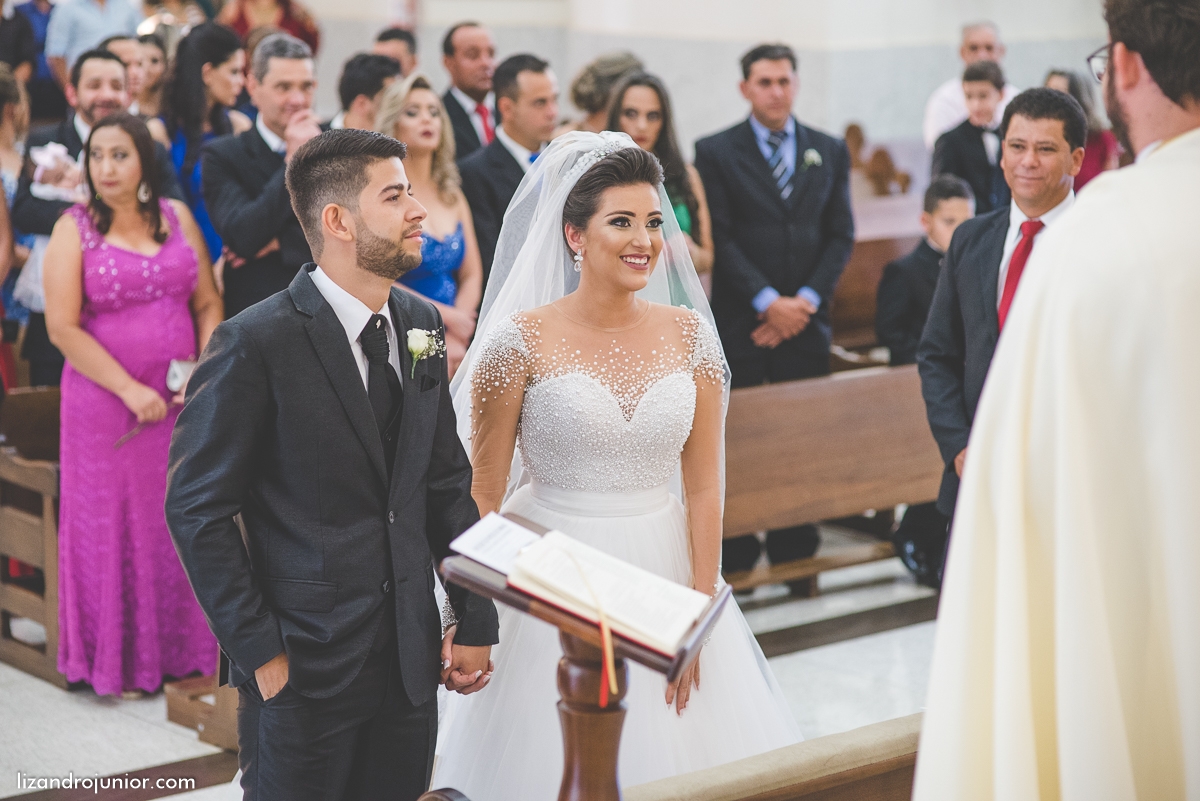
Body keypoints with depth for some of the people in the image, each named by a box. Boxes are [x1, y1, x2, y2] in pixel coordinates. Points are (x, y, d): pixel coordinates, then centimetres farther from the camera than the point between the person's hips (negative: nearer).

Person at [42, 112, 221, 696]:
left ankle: (177, 648, 22)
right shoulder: (74, 229, -5)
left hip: (182, 402, 3)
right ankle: (113, 656, 19)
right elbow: (63, 328, -11)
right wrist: (130, 390, -15)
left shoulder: (177, 217, 5)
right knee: (111, 527, 6)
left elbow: (209, 303, 7)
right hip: (105, 403, -3)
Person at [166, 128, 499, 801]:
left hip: (412, 660, 6)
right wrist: (259, 651, -13)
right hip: (305, 665, -6)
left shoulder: (422, 323, 6)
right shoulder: (257, 343, -14)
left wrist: (475, 620, 8)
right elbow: (197, 510, -12)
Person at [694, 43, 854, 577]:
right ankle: (735, 562, 8)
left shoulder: (830, 151, 11)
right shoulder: (716, 152, 1)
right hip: (740, 323, -2)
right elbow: (720, 238, -5)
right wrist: (768, 301, -12)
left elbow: (841, 234, 7)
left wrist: (805, 300, -6)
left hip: (805, 319, 3)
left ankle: (796, 556, 12)